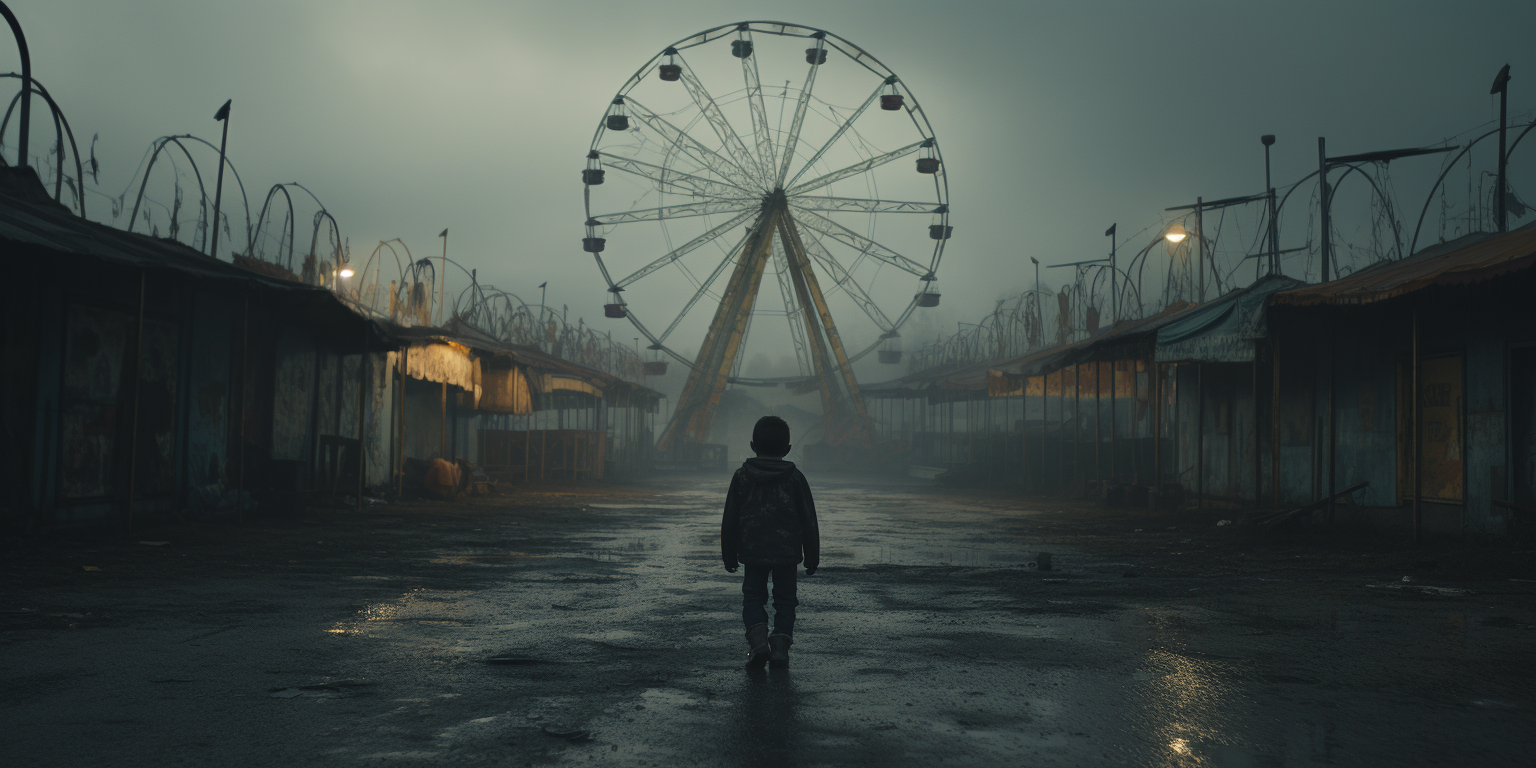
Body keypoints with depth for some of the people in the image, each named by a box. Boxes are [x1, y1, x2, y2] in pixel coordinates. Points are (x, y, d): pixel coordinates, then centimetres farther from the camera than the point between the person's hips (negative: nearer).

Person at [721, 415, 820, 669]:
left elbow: (730, 519, 2)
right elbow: (809, 520, 1)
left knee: (753, 596, 10)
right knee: (785, 599, 11)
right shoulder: (795, 478, -2)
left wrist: (729, 554, 12)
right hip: (787, 552, 0)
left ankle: (758, 638, -11)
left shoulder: (742, 476, -1)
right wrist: (812, 556, 9)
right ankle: (781, 646, 2)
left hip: (753, 552, 0)